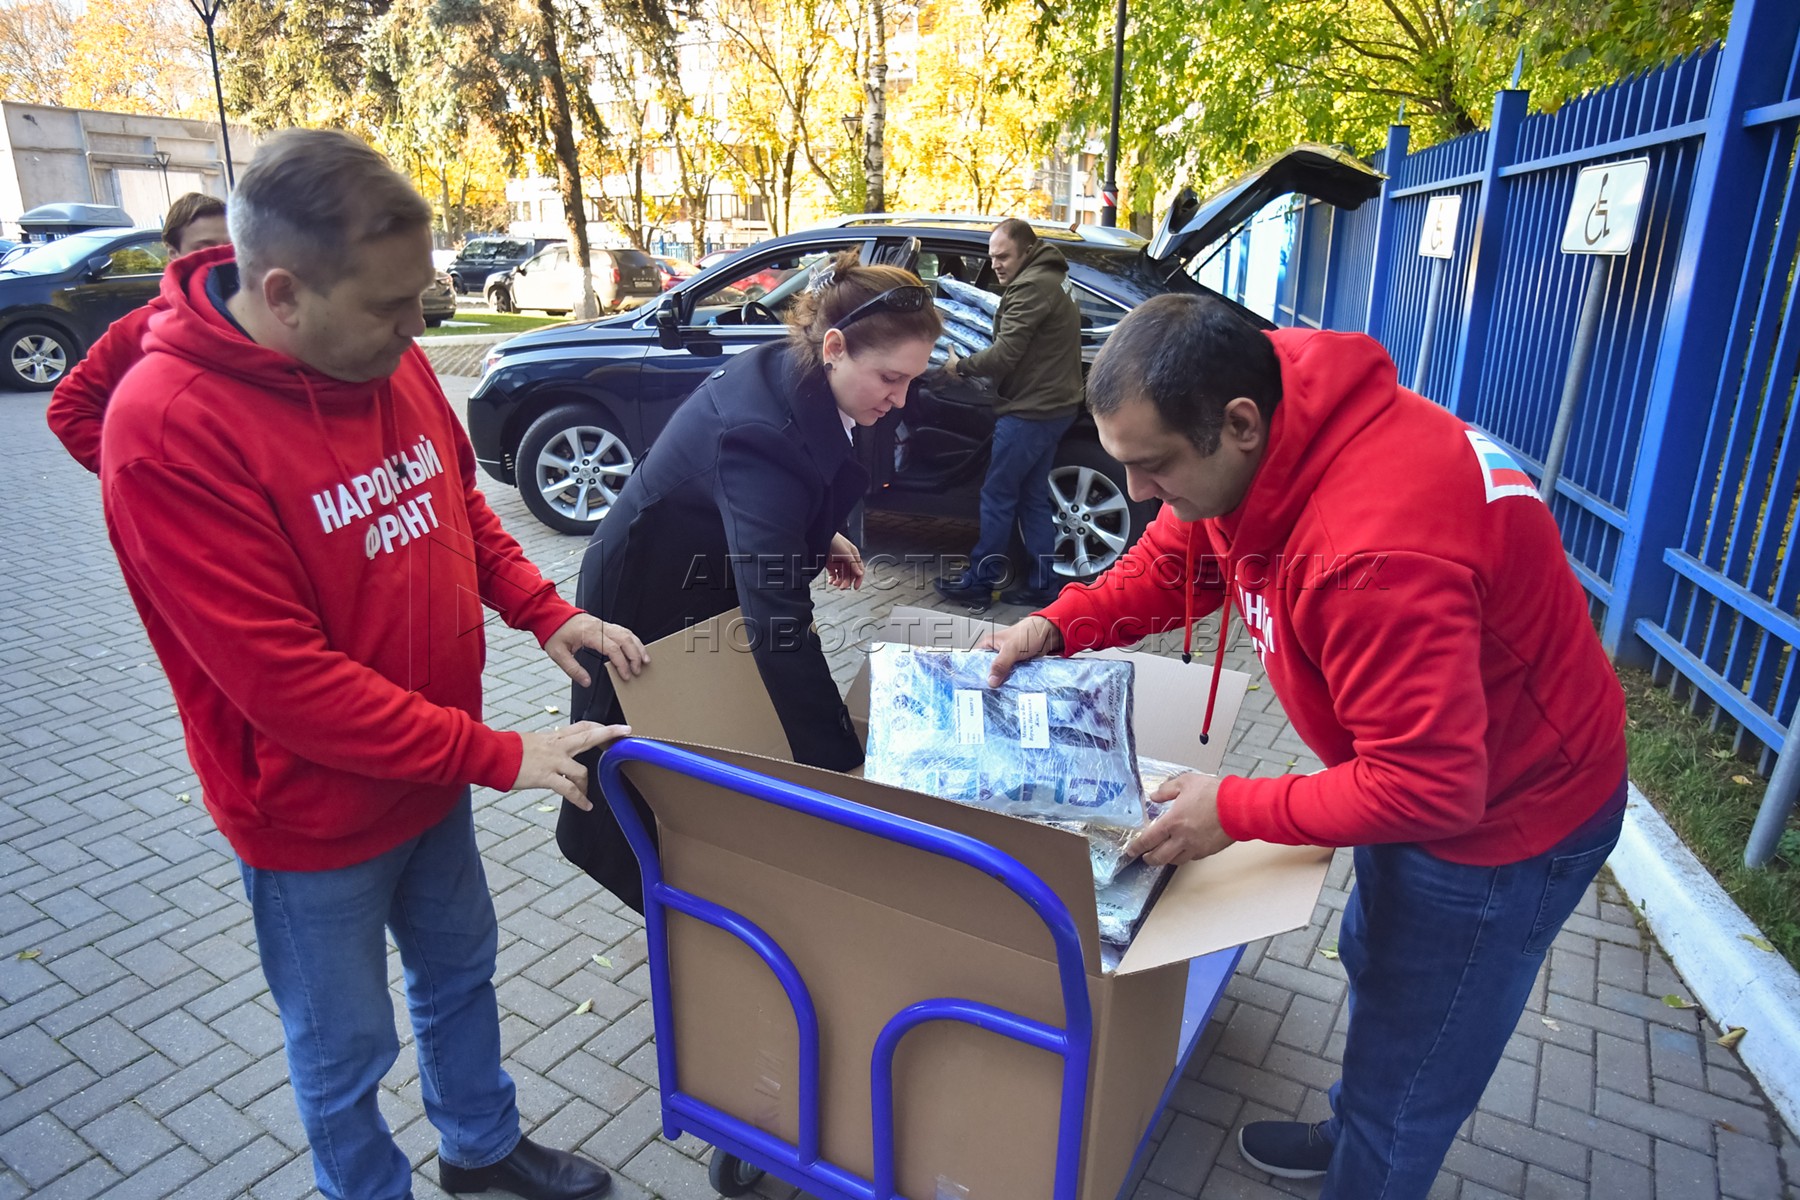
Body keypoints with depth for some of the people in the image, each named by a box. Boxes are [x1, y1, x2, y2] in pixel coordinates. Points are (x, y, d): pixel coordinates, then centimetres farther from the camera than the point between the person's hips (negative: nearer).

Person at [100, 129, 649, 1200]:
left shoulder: (392, 359, -7)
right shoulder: (169, 427, -27)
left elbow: (461, 507, 9)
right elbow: (281, 679, -27)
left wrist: (546, 613, -7)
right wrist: (498, 757, -24)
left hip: (434, 777, 7)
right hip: (314, 819, -6)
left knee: (461, 970, 26)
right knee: (346, 1052, 16)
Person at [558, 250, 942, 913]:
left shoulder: (793, 377, -13)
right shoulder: (761, 433, -40)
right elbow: (778, 620, -45)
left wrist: (818, 536, -3)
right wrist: (846, 770, -45)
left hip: (708, 584, 8)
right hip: (648, 603, -8)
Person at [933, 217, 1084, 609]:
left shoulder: (1031, 287, -15)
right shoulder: (1046, 282, 19)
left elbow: (1005, 354, -21)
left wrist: (962, 365, -5)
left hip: (1030, 411, -11)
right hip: (1049, 405, 11)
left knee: (997, 497, -2)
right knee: (1032, 498, 13)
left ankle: (978, 582, 7)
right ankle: (1039, 584, 18)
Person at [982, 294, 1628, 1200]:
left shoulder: (1376, 552, -41)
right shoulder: (1255, 445, -13)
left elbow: (1426, 785, -34)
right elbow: (1169, 565, 3)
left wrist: (1237, 811, -25)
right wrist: (1056, 626, -11)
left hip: (1502, 813, -10)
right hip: (1420, 769, 10)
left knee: (1408, 1071, 8)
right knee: (1374, 964, 31)